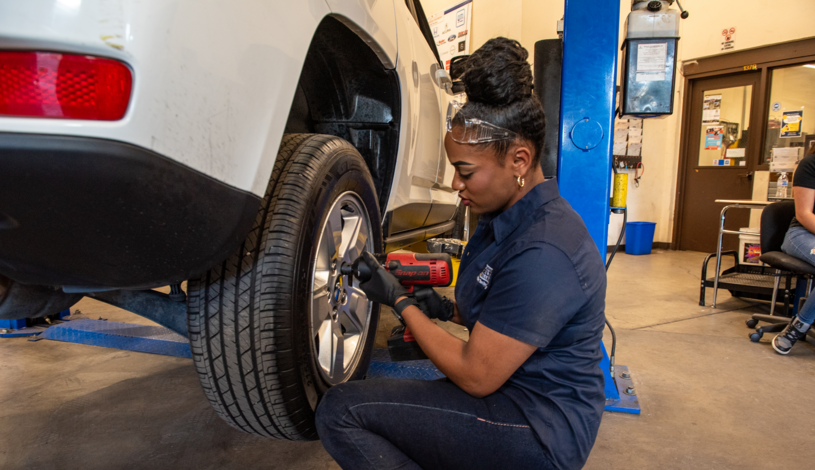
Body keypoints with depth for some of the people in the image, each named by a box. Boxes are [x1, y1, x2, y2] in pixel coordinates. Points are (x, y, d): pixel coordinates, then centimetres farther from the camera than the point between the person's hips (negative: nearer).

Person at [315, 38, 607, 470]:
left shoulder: (541, 252, -28)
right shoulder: (509, 218, 4)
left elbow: (477, 377, -22)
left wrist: (400, 301, -13)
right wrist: (449, 310, 1)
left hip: (541, 433, -9)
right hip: (516, 397, 10)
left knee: (340, 412, -17)